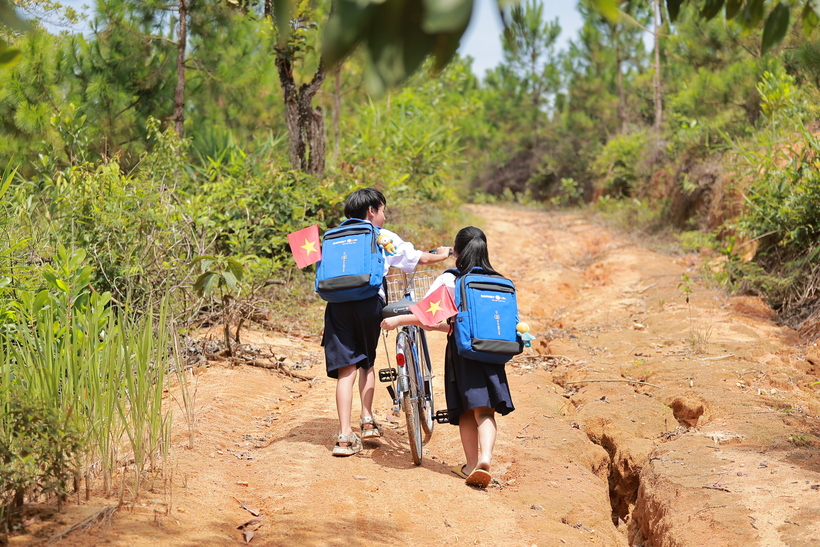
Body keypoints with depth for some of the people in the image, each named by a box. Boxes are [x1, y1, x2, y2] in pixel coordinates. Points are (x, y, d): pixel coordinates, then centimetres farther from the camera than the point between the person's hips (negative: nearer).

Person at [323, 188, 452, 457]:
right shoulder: (384, 237, 11)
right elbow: (420, 258, 16)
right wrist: (441, 255, 36)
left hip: (337, 302, 2)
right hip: (369, 302, -2)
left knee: (346, 369, 0)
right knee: (367, 361, 22)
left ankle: (345, 436, -5)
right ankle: (368, 420, 20)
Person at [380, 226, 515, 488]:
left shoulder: (448, 280, -5)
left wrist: (397, 320, -1)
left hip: (462, 350, -2)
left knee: (467, 411, 9)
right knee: (485, 411, 1)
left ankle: (472, 465, 11)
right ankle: (485, 457, -20)